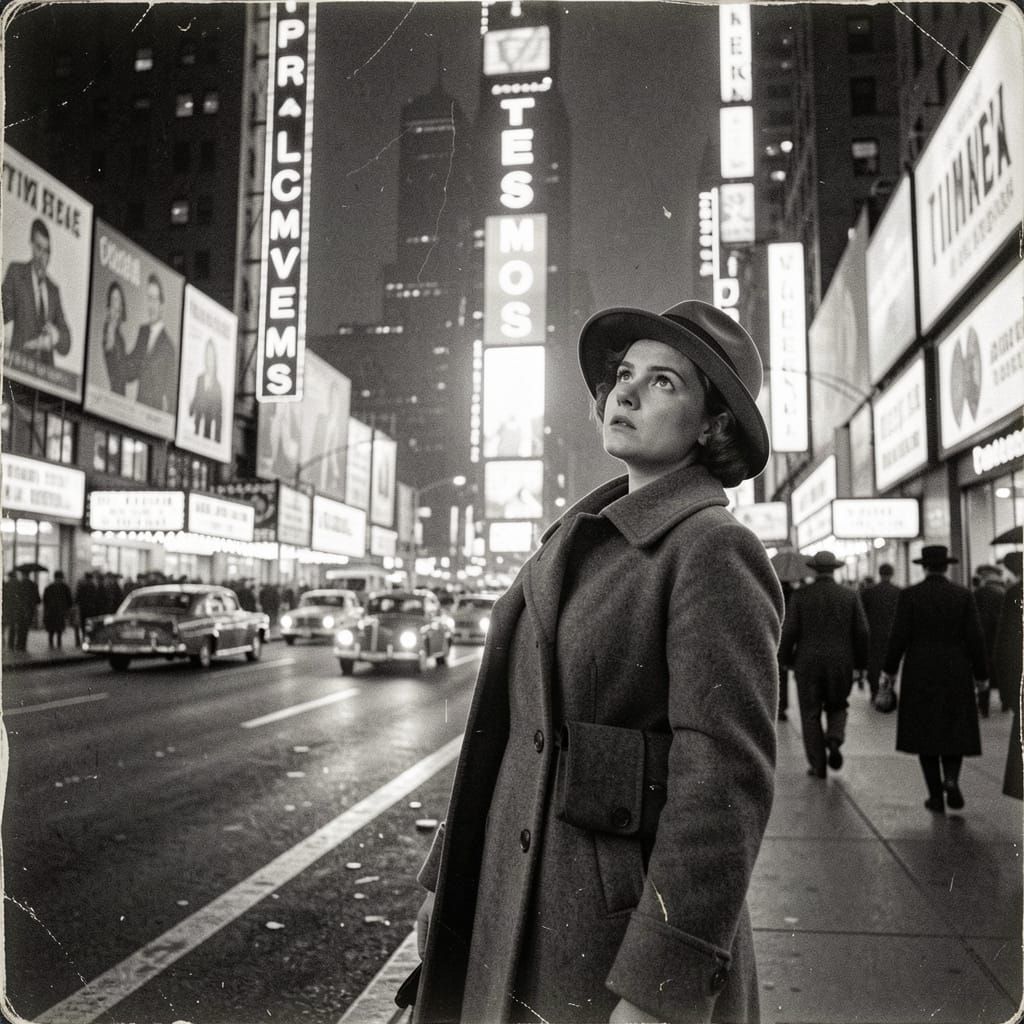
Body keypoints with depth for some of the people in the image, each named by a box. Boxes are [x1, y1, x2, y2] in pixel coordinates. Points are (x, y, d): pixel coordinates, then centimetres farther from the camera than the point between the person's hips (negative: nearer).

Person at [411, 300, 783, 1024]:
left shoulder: (714, 549, -13)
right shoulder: (582, 537, 9)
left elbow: (725, 778, -19)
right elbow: (517, 724, 10)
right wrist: (448, 878, 11)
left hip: (627, 940, -7)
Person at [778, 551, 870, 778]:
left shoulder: (802, 595, -5)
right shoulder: (850, 596, 0)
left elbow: (789, 630, -6)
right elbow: (862, 632, -1)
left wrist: (786, 659, 6)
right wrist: (860, 663, 9)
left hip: (808, 664, -1)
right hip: (841, 664, 2)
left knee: (811, 715, 8)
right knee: (837, 708, 21)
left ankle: (818, 765, 8)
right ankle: (834, 740, -5)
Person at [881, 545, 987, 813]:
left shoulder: (909, 595, -6)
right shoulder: (964, 595, -3)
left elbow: (899, 637, -9)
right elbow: (975, 638, -5)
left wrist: (889, 670, 1)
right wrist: (981, 674, 5)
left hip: (920, 673, -1)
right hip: (956, 673, 1)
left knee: (925, 731, 8)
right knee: (955, 730, 15)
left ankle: (936, 796, 9)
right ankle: (951, 778, -9)